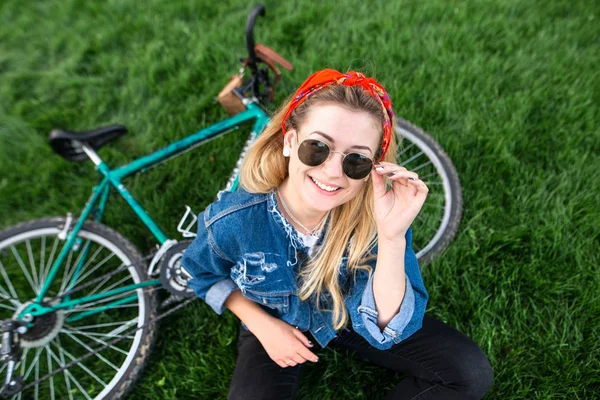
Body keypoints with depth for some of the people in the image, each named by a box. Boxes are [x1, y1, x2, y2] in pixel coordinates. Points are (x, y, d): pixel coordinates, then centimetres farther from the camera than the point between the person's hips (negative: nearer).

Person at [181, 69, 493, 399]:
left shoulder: (377, 212, -28)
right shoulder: (232, 222, -28)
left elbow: (386, 330, -31)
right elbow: (205, 275, -3)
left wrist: (392, 237, -45)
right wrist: (262, 325, -13)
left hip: (352, 318, 2)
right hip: (275, 325, -1)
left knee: (471, 372, -8)